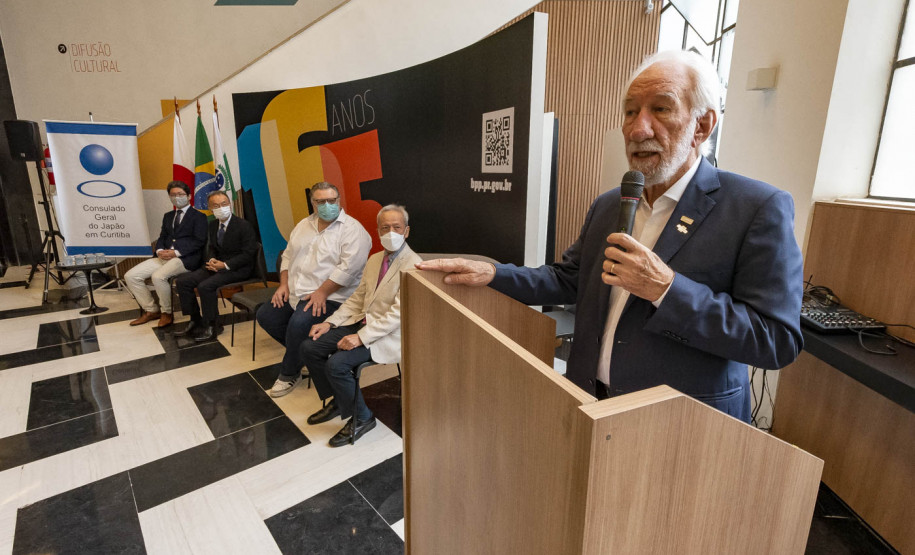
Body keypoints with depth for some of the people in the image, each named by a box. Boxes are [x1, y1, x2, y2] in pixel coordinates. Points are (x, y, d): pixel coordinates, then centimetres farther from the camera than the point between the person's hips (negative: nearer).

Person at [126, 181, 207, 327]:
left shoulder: (198, 216, 2)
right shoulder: (168, 216, 24)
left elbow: (199, 241, -8)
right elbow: (162, 237, 20)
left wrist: (176, 252, -17)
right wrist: (159, 250, -3)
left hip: (186, 258, -7)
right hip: (164, 256, 8)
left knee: (158, 276, -31)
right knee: (130, 276, -6)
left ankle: (166, 312, -8)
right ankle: (151, 310, 8)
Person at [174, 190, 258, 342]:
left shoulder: (243, 225, -12)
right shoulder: (213, 225, 10)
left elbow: (248, 254, -16)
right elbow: (211, 248, 20)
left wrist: (225, 265, -21)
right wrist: (211, 260, -4)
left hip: (238, 268, -8)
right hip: (217, 264, 8)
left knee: (205, 286, -28)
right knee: (182, 282, -3)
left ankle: (211, 326, -10)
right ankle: (196, 321, 8)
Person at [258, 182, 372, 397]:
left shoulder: (352, 229, -11)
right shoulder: (304, 225, 14)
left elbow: (349, 266, -21)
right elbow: (288, 255, 18)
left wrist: (322, 292, -23)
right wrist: (284, 285, 4)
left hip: (330, 297, -8)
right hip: (295, 292, 9)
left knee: (299, 322, -29)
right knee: (265, 315, 1)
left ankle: (290, 374, -3)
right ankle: (301, 352, 15)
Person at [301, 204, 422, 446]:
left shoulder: (413, 265, -16)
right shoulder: (374, 259, 11)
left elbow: (398, 313, -22)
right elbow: (357, 298, 15)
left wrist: (361, 337, -25)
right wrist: (330, 322, 3)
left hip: (388, 334, -8)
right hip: (361, 322, 8)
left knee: (336, 364, -24)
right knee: (310, 347, -1)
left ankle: (361, 418, 2)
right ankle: (337, 401, 19)